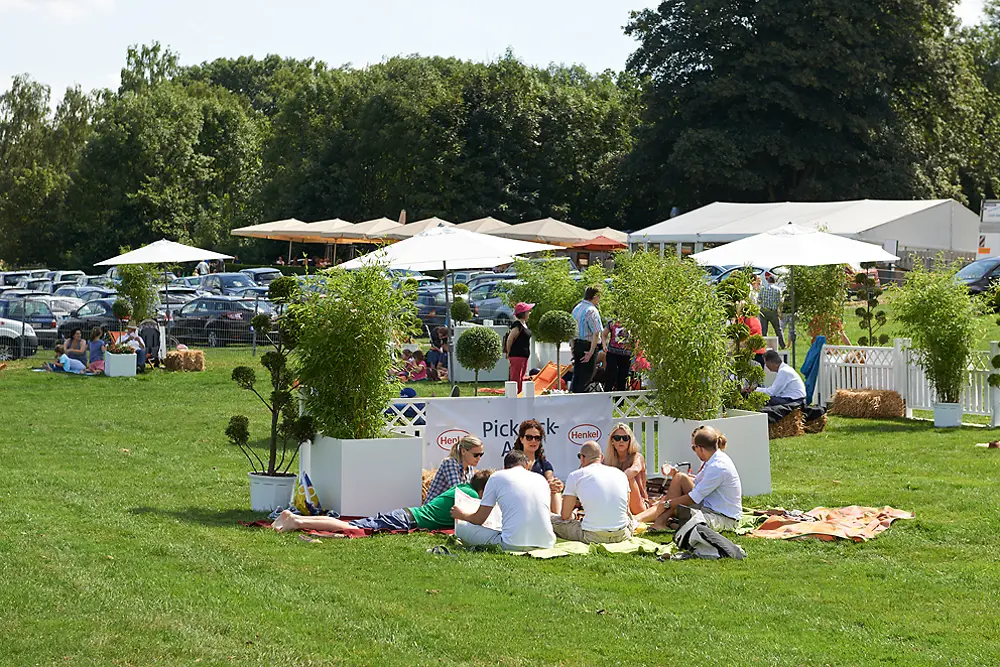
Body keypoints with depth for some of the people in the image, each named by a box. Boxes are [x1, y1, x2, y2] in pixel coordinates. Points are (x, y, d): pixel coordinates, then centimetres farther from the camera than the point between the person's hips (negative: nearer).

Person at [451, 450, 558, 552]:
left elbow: (479, 520, 13)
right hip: (546, 545, 3)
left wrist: (461, 515, 34)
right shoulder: (541, 479, 17)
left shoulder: (497, 477, 8)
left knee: (460, 528, 10)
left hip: (514, 545, -3)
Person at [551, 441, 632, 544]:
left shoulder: (575, 476, 1)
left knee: (553, 521, 14)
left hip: (594, 536, -3)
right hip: (622, 535, 3)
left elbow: (565, 516, 5)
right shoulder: (620, 474, 11)